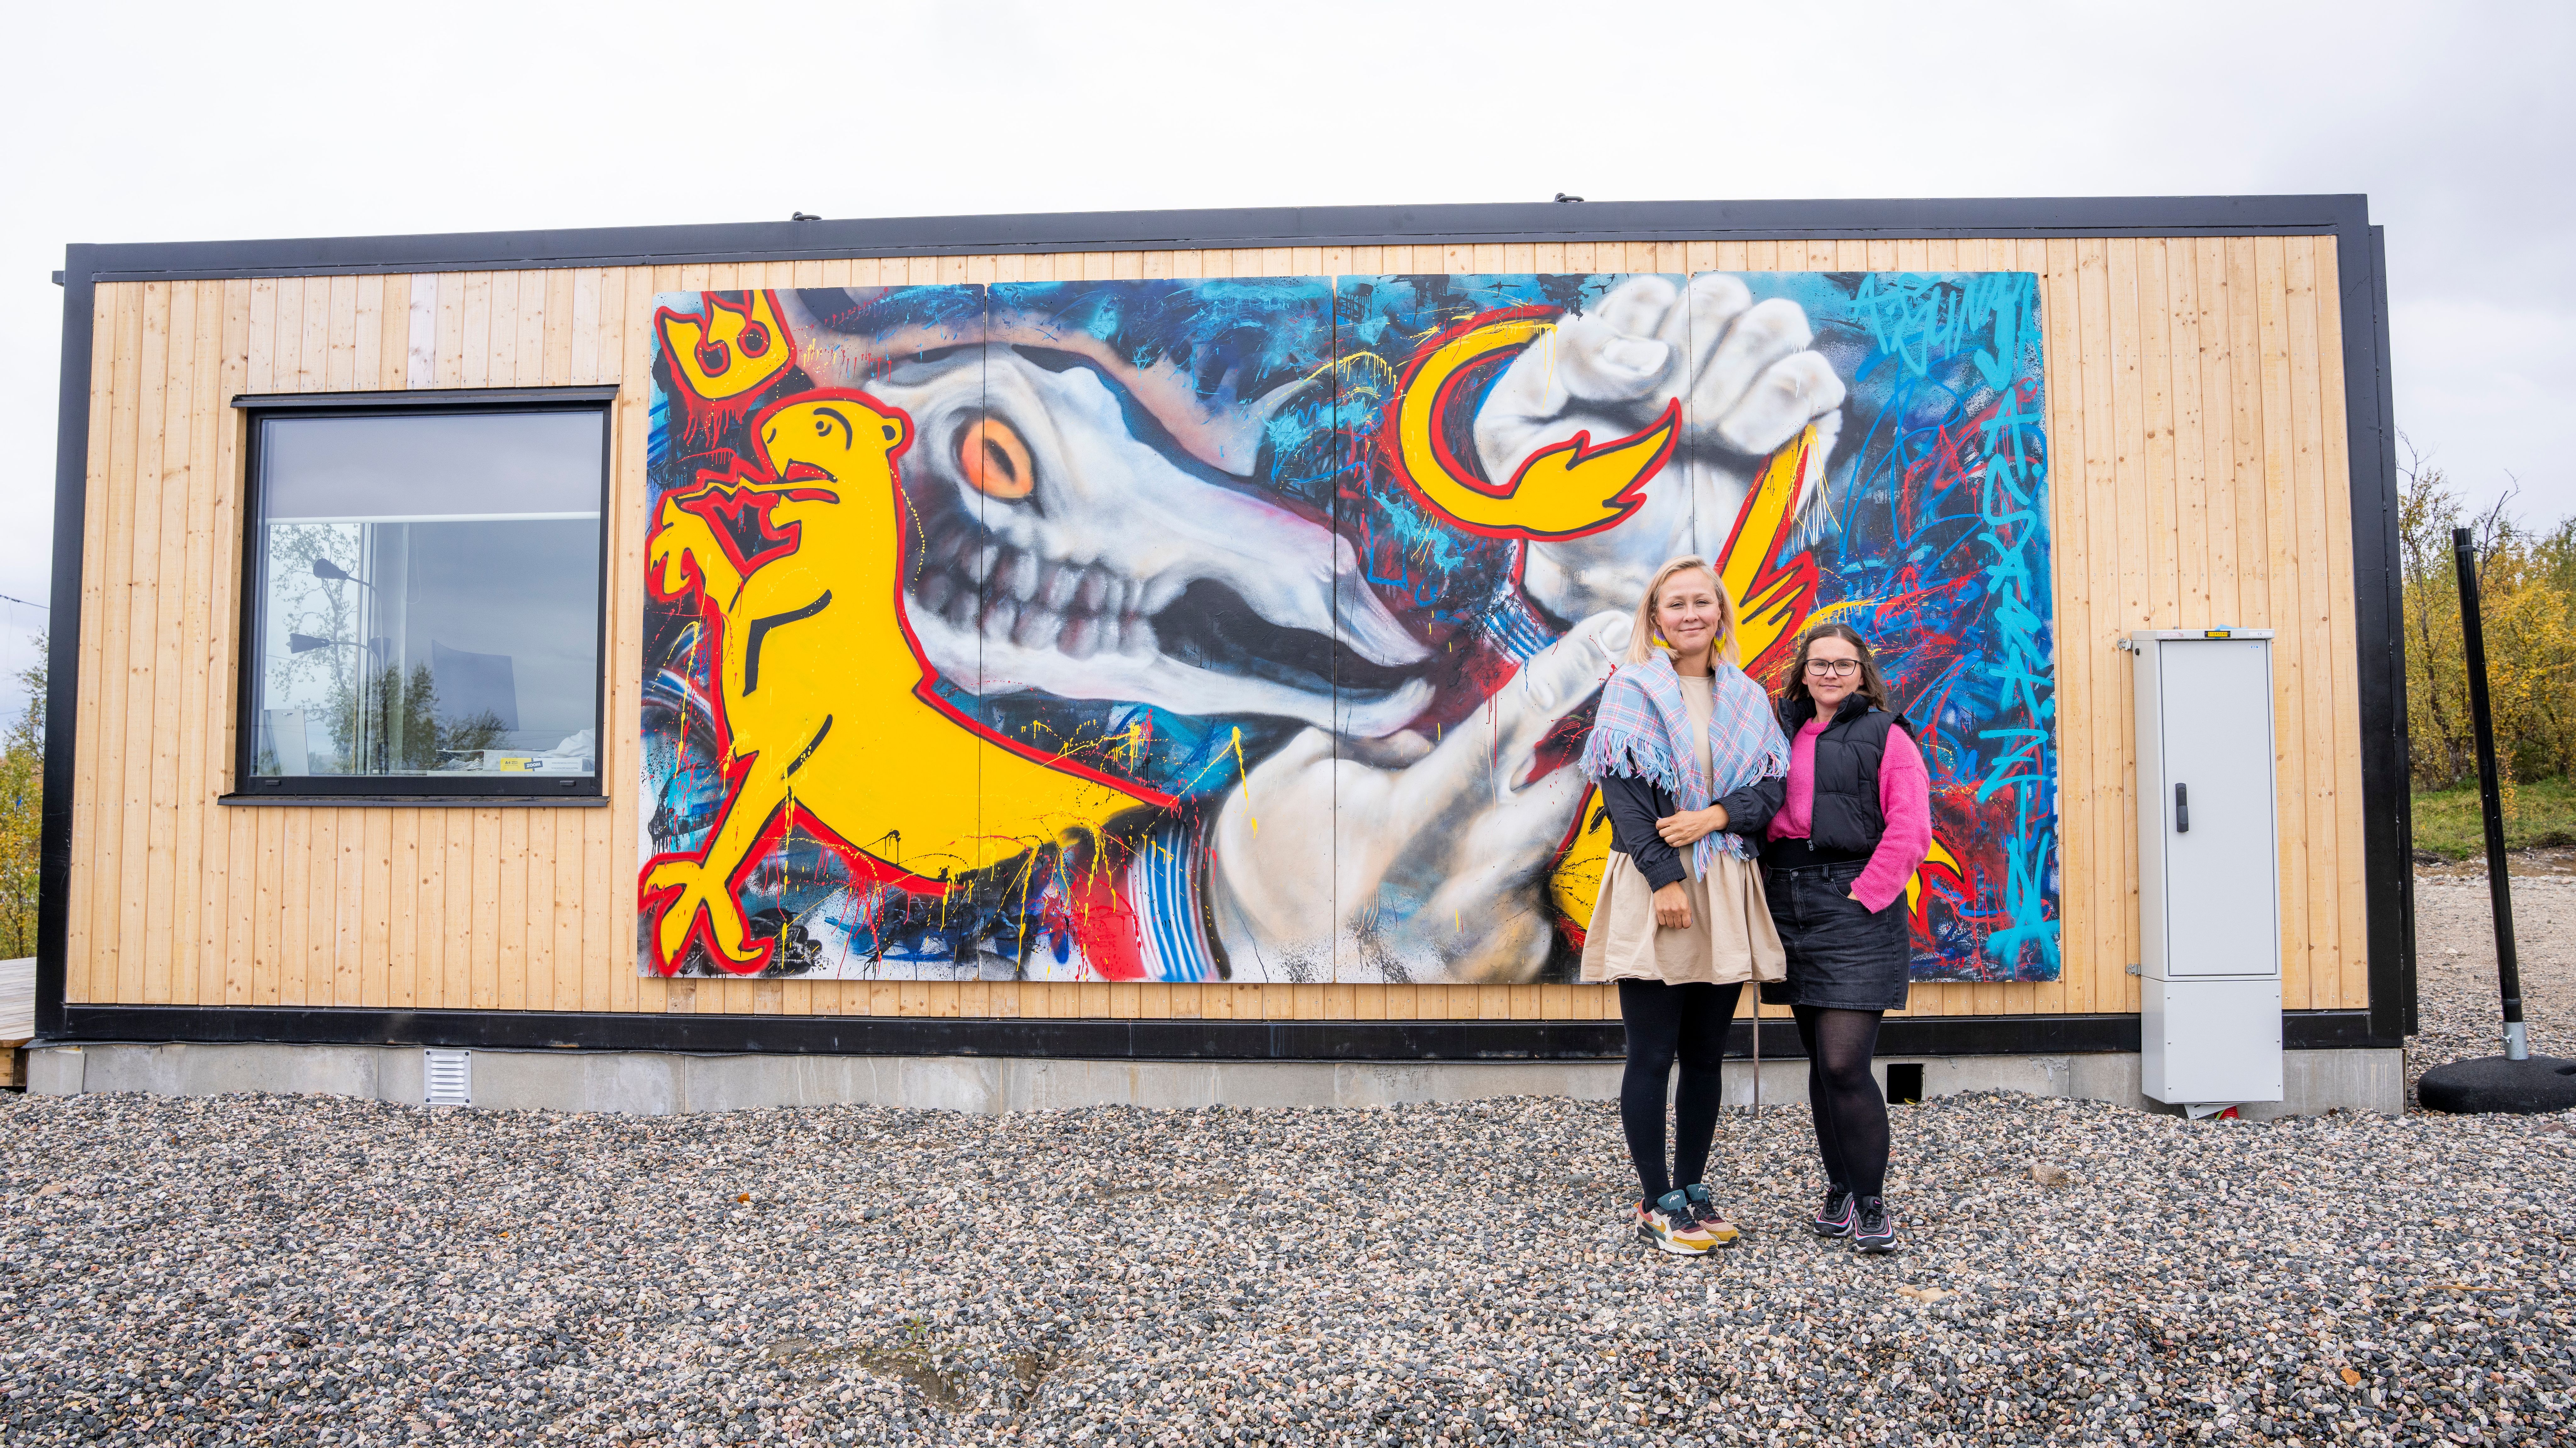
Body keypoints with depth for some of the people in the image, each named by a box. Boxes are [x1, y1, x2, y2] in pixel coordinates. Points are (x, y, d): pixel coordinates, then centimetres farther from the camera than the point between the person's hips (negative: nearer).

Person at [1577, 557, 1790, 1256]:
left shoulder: (1747, 698, 13)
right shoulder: (1632, 690, 0)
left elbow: (1773, 785, 5)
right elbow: (1622, 790, -9)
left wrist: (1714, 816, -14)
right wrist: (1665, 878, -17)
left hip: (1727, 892, 4)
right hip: (1651, 889, -4)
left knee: (1706, 1054, 10)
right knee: (1653, 1055, 0)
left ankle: (1693, 1188, 22)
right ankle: (1658, 1202, 10)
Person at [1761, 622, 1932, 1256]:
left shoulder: (1885, 737, 0)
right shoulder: (1783, 736, 14)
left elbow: (1909, 830, -8)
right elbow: (1763, 816, 16)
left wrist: (1866, 893, -13)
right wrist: (1769, 892, 4)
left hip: (1856, 909, -5)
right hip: (1791, 910, 5)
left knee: (1844, 1062, -10)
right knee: (1821, 1061, 12)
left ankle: (1872, 1204, 3)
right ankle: (1839, 1188, 24)